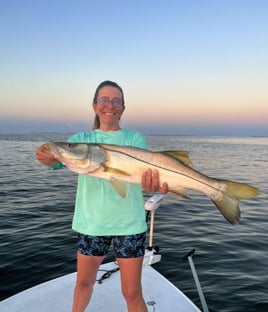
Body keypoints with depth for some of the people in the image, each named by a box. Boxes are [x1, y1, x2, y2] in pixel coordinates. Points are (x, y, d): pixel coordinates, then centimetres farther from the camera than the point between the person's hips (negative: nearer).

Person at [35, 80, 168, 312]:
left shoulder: (135, 138, -1)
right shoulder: (82, 139, 3)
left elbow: (145, 171, -16)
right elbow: (61, 159, -14)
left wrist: (152, 184, -39)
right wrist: (49, 159, -38)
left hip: (129, 223, -2)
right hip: (91, 223, 2)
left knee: (132, 293, 5)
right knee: (84, 283, 20)